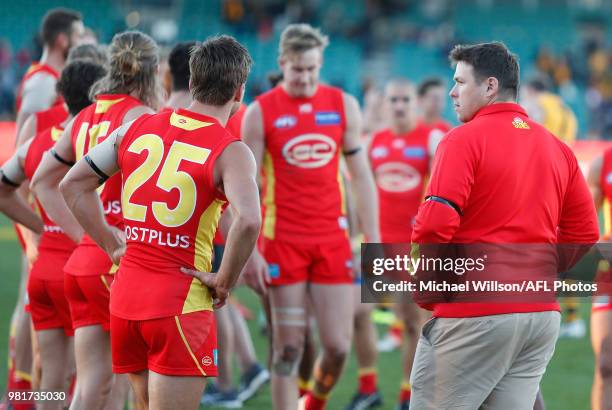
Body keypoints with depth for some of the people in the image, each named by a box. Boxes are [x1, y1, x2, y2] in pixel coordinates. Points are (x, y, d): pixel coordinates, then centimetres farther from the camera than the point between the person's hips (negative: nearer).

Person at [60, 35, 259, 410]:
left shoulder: (138, 128, 8)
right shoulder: (231, 153, -10)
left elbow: (73, 185, 14)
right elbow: (248, 221, -28)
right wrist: (225, 282, -14)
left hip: (125, 296, 6)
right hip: (180, 304, -6)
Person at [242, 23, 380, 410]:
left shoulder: (344, 106, 6)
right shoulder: (261, 112, -1)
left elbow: (362, 177, 9)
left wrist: (373, 242, 3)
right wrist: (249, 250, -10)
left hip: (333, 240, 2)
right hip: (283, 243, -2)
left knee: (338, 345, 0)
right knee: (288, 348, -2)